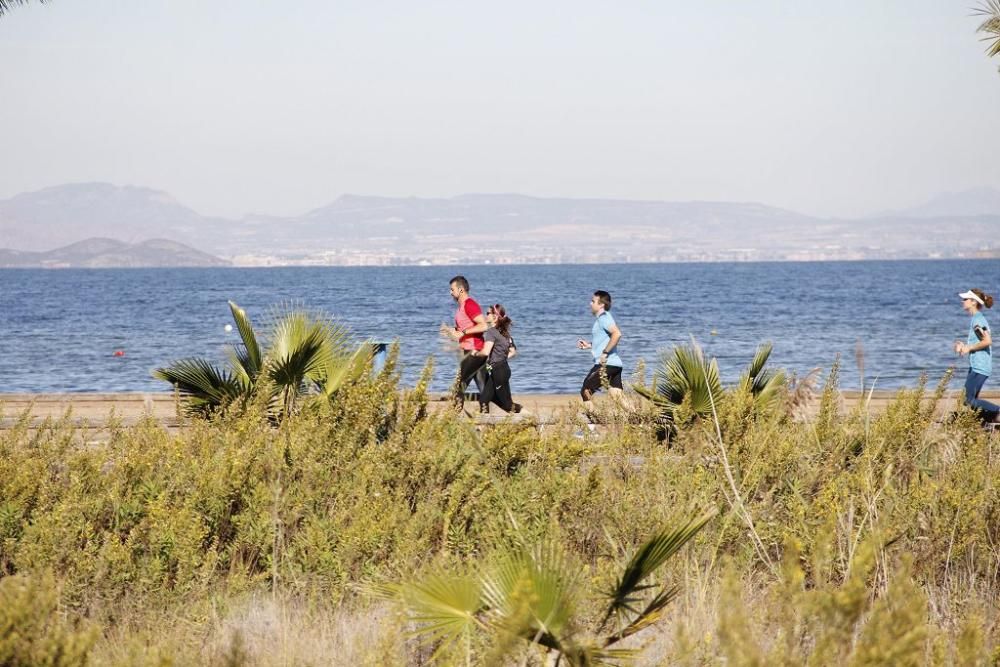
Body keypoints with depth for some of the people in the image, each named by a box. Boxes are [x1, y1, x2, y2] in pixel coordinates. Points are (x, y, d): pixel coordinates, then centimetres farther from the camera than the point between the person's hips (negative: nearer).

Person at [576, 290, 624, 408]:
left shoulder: (603, 318, -10)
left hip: (606, 364, -10)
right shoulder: (601, 318, 21)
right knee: (619, 398, 5)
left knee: (585, 392, -2)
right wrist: (589, 345, 20)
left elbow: (617, 334, -26)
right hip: (615, 364, 10)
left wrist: (605, 353, -23)